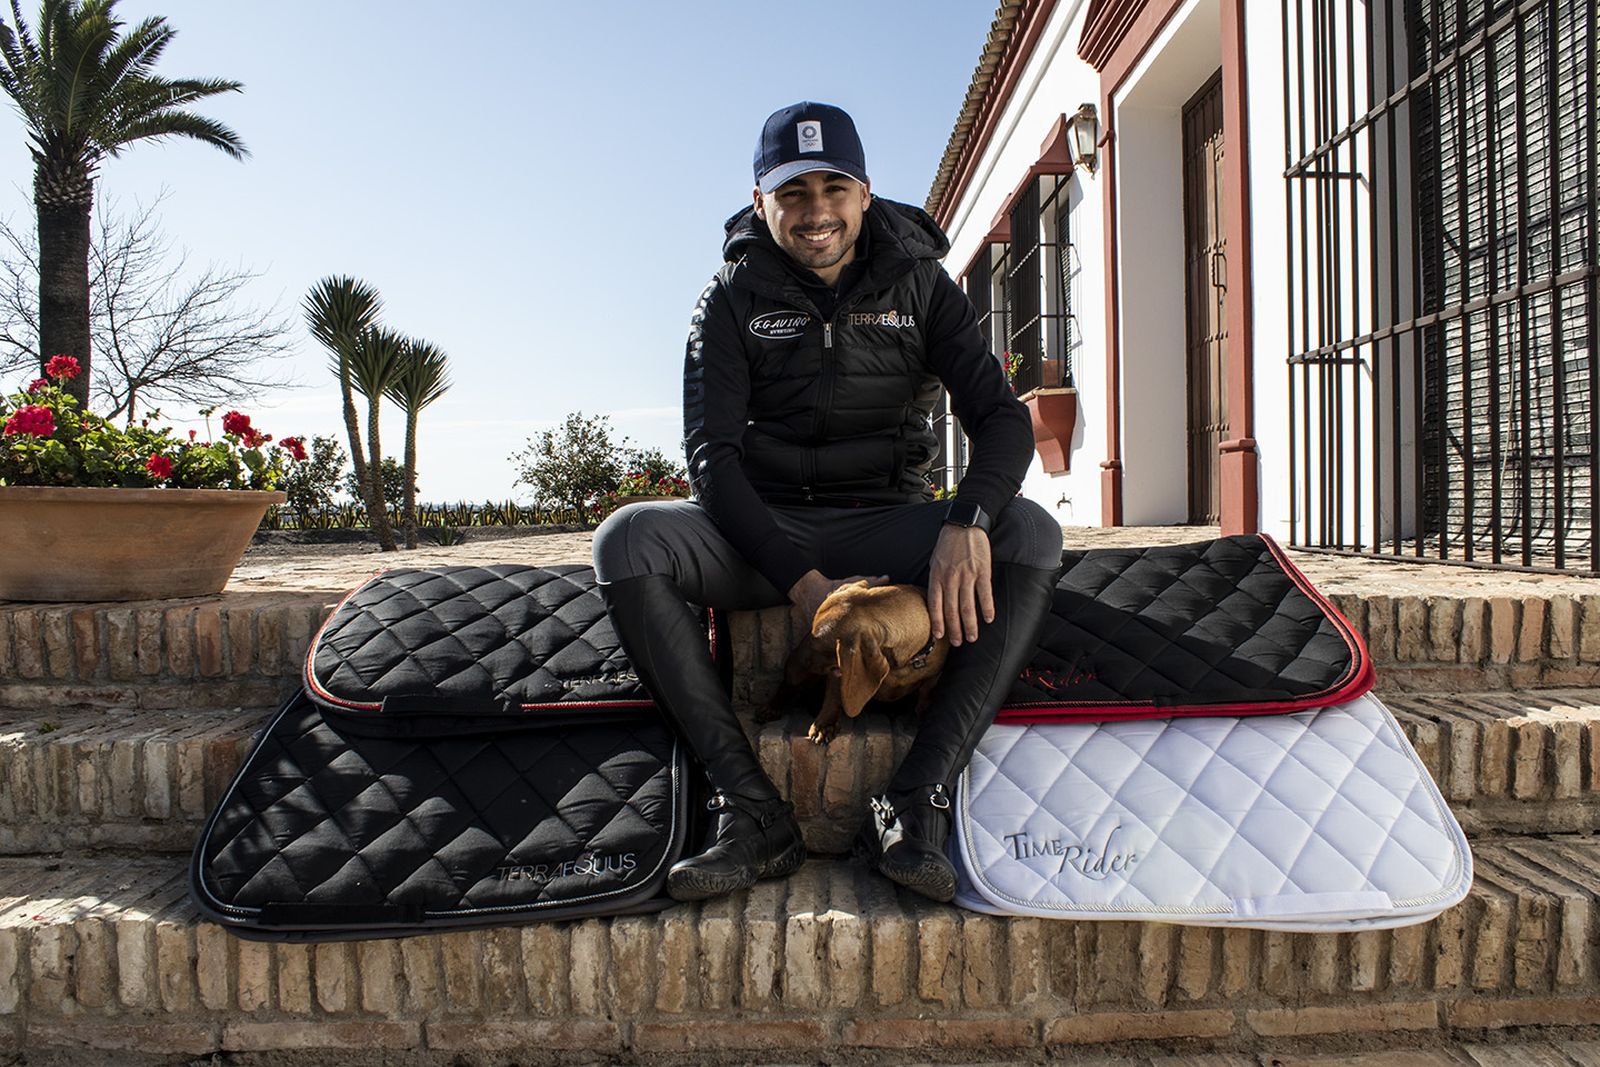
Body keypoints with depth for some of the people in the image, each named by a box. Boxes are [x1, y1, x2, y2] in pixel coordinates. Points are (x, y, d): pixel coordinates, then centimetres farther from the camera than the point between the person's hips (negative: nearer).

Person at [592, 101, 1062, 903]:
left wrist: (967, 522, -30)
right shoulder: (733, 298, 2)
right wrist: (801, 580, -24)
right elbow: (711, 454, -10)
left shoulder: (918, 284, 4)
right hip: (766, 533, 0)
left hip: (888, 529, 1)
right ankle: (751, 810, -27)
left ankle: (915, 806, -30)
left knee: (1029, 535, -26)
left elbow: (1001, 415, -7)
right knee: (627, 539, -27)